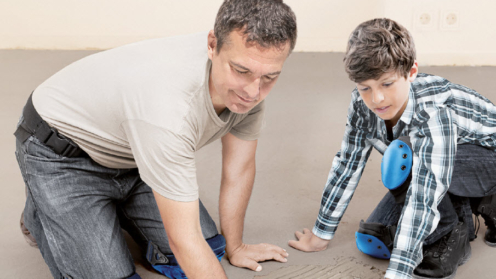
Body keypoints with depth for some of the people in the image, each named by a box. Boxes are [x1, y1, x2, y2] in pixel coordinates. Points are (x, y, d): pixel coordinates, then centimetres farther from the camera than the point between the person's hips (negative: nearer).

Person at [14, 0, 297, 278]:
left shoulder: (249, 84, -19)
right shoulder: (169, 105, -43)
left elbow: (239, 169, -3)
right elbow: (184, 239, -36)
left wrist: (235, 247, 8)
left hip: (132, 152, 7)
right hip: (62, 158, -6)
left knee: (209, 249, -2)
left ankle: (112, 210, 23)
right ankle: (40, 214, 14)